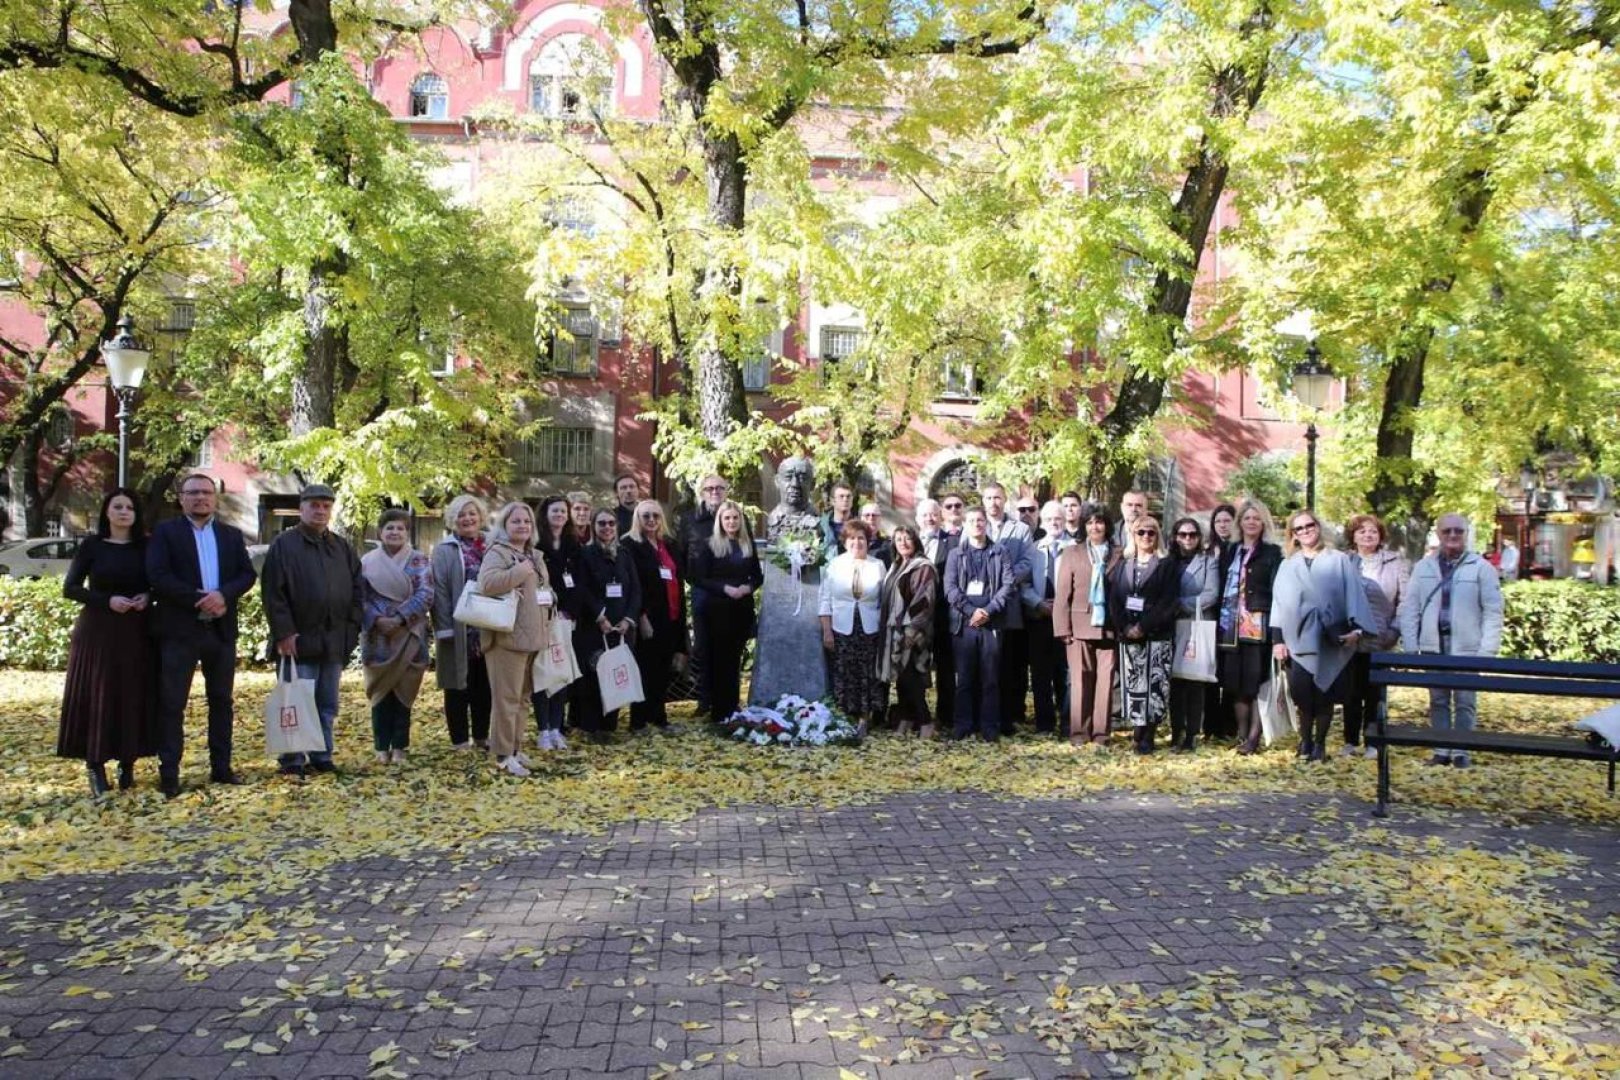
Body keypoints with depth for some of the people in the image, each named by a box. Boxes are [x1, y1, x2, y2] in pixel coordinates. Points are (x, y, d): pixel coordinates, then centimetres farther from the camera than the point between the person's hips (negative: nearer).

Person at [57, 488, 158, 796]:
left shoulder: (145, 547, 7)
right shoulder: (91, 546, 1)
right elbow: (69, 588, -1)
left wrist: (147, 597, -10)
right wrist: (107, 600, -15)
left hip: (136, 633, 2)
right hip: (98, 632, -2)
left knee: (134, 697, 2)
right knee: (97, 697, -1)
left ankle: (127, 764, 12)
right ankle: (95, 765, 8)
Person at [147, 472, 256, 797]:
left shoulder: (232, 535, 12)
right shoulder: (165, 532, 1)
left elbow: (247, 573, 4)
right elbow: (157, 576, -11)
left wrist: (223, 595, -15)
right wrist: (199, 599, -17)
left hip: (221, 628, 4)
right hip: (179, 628, -4)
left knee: (222, 700, 9)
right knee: (172, 703, -2)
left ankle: (221, 767, 18)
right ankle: (169, 773, 3)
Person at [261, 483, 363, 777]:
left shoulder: (342, 547, 14)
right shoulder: (284, 545, -2)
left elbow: (356, 588, 15)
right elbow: (272, 593, -8)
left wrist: (353, 626, 4)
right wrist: (284, 632, -14)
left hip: (334, 640, 5)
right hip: (300, 640, -5)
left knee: (327, 705, 11)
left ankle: (322, 756, 20)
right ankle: (292, 760, 7)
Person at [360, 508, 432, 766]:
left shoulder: (419, 561, 3)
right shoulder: (367, 562, 6)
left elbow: (425, 595, -8)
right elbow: (360, 598, 0)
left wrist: (399, 618, -18)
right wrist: (377, 620, -17)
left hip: (409, 638, -1)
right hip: (377, 639, 1)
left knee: (404, 693, 4)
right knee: (381, 694, 5)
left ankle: (399, 747, 13)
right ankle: (382, 747, 14)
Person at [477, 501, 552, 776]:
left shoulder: (535, 556, 18)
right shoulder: (498, 552, -9)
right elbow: (487, 583, -27)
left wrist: (550, 601, 13)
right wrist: (521, 571, -20)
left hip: (532, 637, 9)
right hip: (507, 637, -9)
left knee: (523, 697, 14)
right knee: (507, 697, -6)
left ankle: (515, 748, 24)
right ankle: (503, 754, 1)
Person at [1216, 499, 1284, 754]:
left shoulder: (1272, 553, 4)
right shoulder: (1229, 551, 15)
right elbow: (1222, 588, 14)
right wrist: (1220, 622, 5)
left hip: (1258, 625, -4)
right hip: (1231, 625, 4)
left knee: (1256, 679, -7)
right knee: (1234, 680, 3)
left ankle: (1254, 735, -4)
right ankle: (1241, 733, 12)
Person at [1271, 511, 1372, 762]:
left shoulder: (1338, 561, 7)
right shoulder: (1288, 565, 13)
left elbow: (1352, 595, 1)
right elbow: (1279, 602, 9)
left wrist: (1356, 628, -12)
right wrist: (1277, 639, 2)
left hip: (1331, 641, -1)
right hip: (1298, 640, 1)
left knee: (1325, 694, 1)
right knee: (1303, 694, -6)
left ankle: (1319, 743, 14)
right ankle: (1306, 740, 11)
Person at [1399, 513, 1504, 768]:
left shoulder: (1481, 568, -1)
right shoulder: (1423, 567, 6)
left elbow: (1493, 612, -3)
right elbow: (1409, 609, 6)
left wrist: (1487, 651, -9)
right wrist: (1410, 647, 0)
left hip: (1467, 649, -2)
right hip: (1433, 647, 2)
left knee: (1465, 702, 4)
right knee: (1438, 701, 9)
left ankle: (1461, 752, 13)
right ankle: (1441, 751, 18)